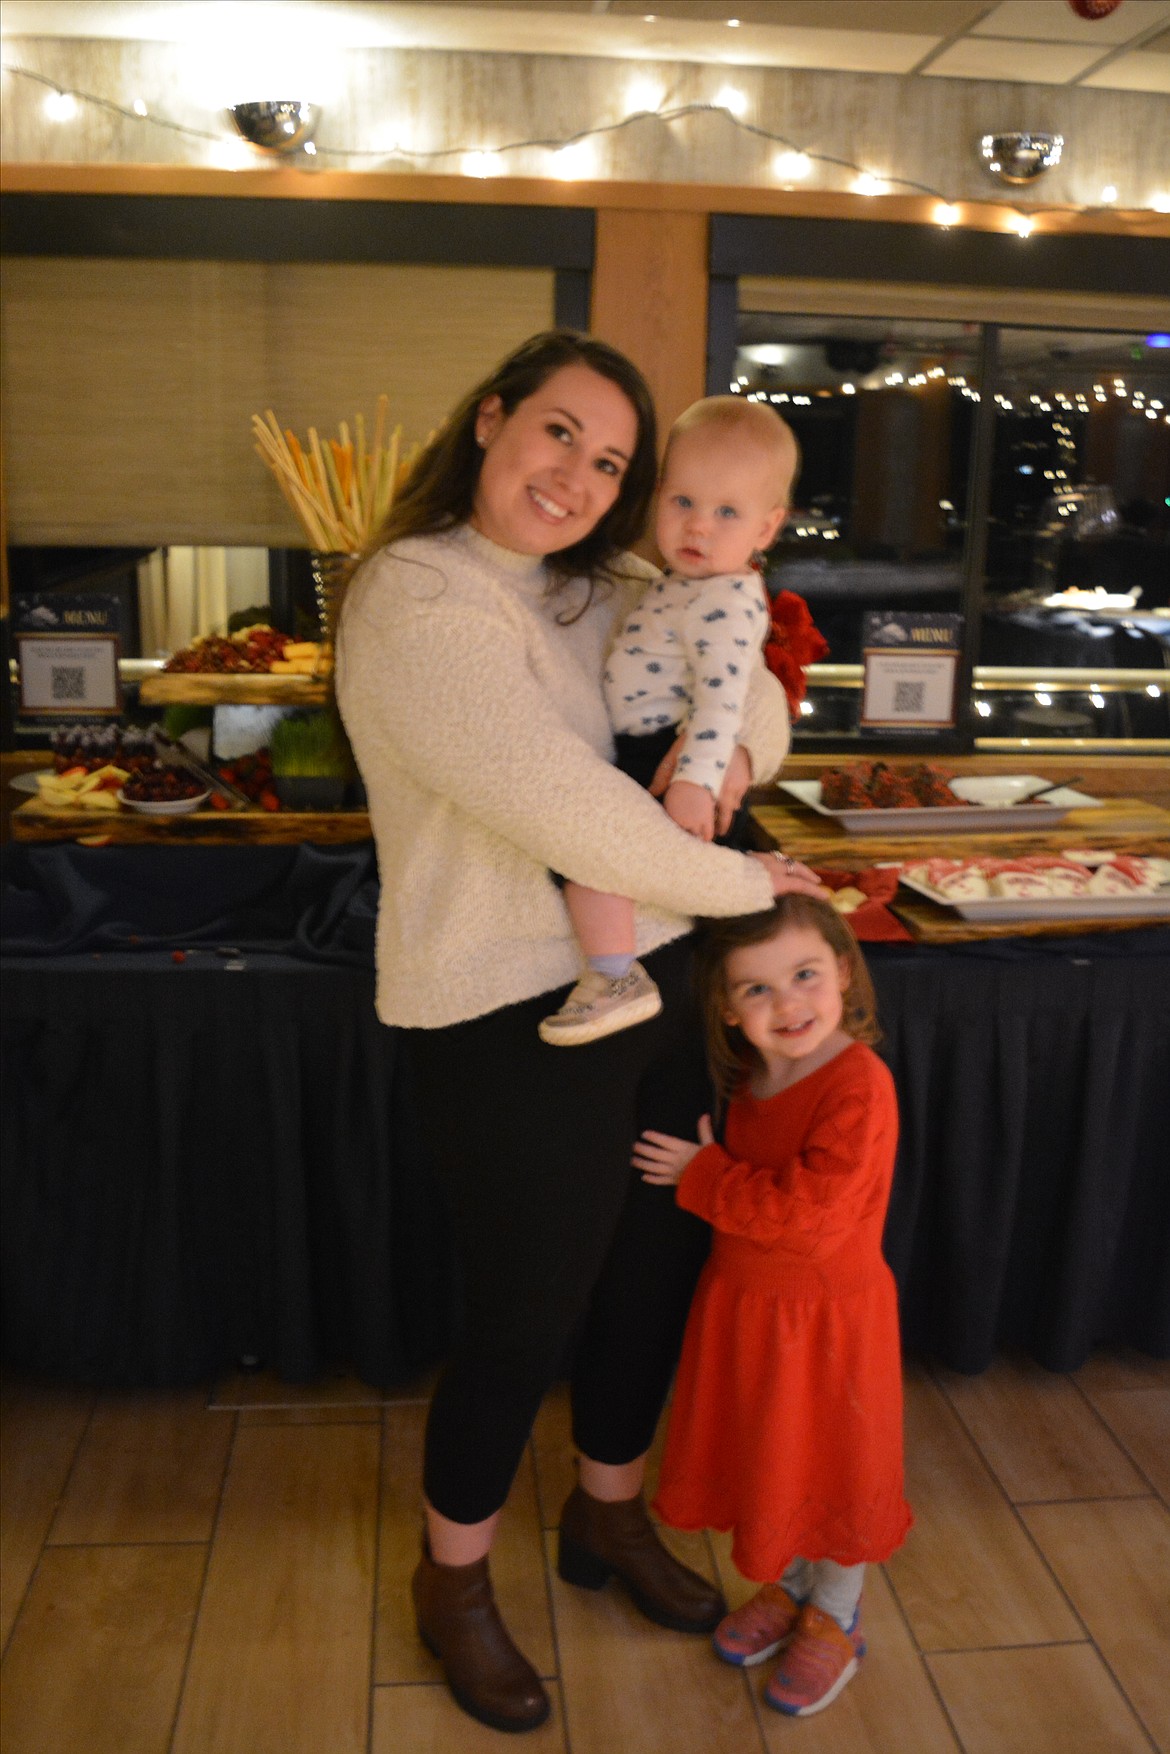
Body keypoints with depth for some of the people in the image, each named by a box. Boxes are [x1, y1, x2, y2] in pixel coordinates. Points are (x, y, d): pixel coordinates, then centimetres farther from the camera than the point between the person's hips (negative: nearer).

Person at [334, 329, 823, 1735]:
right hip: (511, 1020, -8)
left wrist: (737, 741, -9)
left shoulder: (611, 590, 9)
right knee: (522, 1318, 8)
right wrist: (740, 882, -14)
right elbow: (559, 806, -25)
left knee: (656, 1270, 20)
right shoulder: (415, 599, -16)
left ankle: (609, 1516, 48)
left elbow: (749, 679, 15)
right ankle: (451, 1584, 38)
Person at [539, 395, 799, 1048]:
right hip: (651, 755, 11)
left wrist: (697, 779, -40)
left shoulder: (724, 602, -19)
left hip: (667, 760, -11)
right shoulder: (693, 584, 13)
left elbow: (722, 695, -31)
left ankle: (616, 979, -18)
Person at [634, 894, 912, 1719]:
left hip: (825, 1317, -7)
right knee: (765, 1458, 23)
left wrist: (702, 1175, -22)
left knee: (829, 1467, 14)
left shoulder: (860, 1084, -27)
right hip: (743, 1303, 7)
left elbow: (808, 1212, -31)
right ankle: (784, 1587, 48)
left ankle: (835, 1620, 38)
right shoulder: (753, 1078, -2)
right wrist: (703, 1162, -2)